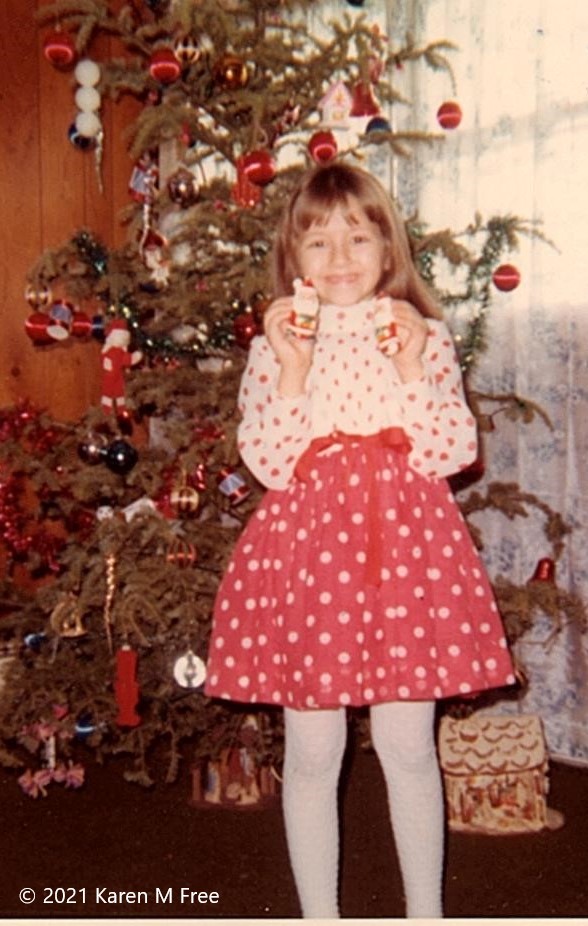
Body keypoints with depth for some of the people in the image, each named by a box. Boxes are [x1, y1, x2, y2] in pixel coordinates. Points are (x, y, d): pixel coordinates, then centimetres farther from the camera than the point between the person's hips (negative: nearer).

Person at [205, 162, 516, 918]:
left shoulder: (424, 336, 5)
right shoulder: (274, 346, 3)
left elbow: (452, 453, -5)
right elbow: (269, 464, -7)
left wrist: (411, 367, -14)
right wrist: (293, 370, -15)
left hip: (405, 549, 0)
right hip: (305, 551, 0)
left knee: (408, 748, 8)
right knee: (312, 752, 8)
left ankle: (426, 911, 28)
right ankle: (319, 913, 27)